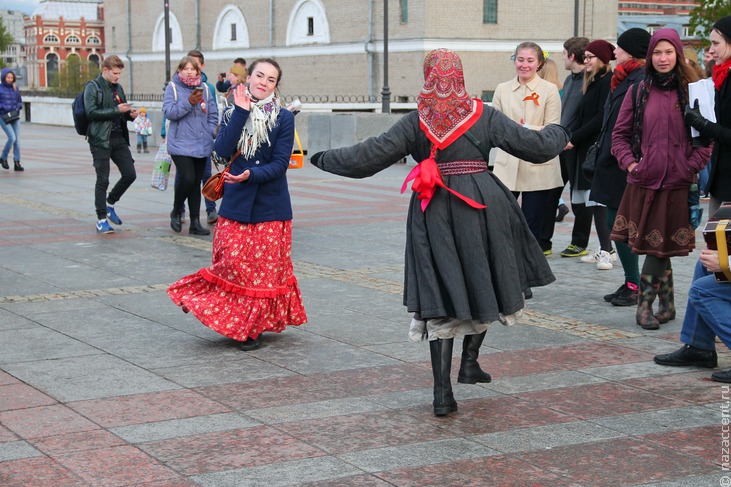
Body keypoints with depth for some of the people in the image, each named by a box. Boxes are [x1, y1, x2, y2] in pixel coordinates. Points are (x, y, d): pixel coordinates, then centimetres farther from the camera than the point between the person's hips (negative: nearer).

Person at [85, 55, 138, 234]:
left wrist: (130, 114, 3)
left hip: (119, 138, 7)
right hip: (101, 139, -6)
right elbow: (91, 112, -17)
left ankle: (110, 204, 24)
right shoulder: (93, 87, -6)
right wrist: (116, 110, -19)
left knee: (130, 174, 2)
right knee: (102, 180, -2)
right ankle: (101, 219, 7)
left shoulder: (118, 88, 16)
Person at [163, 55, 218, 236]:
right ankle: (176, 212, 9)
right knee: (187, 179, -17)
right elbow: (168, 112, -11)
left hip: (202, 145, 4)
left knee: (196, 183, 8)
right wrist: (188, 102, -21)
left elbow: (213, 114, 13)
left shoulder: (205, 88, 9)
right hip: (181, 144, -4)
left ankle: (195, 223, 13)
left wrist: (211, 132, 1)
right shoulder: (173, 87, 0)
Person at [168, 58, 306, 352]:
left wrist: (251, 175, -24)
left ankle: (254, 326, 17)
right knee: (232, 263, -2)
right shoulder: (232, 113, 6)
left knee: (266, 268, 2)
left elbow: (280, 163, -9)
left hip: (270, 206, -2)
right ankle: (235, 321, 18)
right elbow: (222, 149, -11)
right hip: (235, 203, 2)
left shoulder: (283, 118, -2)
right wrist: (241, 112, -14)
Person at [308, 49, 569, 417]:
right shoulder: (484, 115, 1)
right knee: (484, 284, 21)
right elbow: (533, 145, 5)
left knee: (440, 296, 3)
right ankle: (470, 361, 22)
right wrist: (559, 135, 27)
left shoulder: (415, 122, 0)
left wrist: (324, 159, 13)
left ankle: (442, 391, 0)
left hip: (433, 213, 1)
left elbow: (368, 156, -2)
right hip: (482, 206, 0)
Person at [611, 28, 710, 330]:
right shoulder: (639, 91, 6)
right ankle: (667, 304, 16)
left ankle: (645, 305, 9)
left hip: (677, 183, -1)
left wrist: (691, 167, -8)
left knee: (658, 247, -1)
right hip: (644, 181, 1)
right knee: (657, 248, 4)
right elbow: (620, 133, 11)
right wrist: (629, 163, -2)